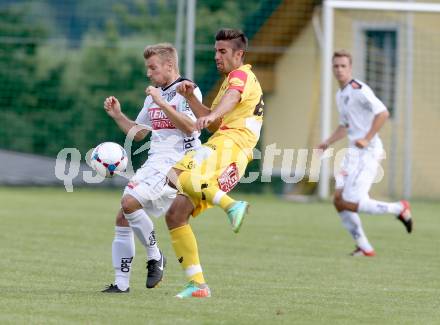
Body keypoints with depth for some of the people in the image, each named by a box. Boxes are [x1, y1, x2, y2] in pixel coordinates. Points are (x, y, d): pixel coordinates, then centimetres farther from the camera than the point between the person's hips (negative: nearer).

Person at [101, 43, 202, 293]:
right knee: (123, 219, 1)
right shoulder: (153, 96, 21)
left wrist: (161, 103, -20)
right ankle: (122, 283, 5)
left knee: (129, 202, -25)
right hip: (153, 163, 9)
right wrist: (117, 115, 15)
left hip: (175, 163, -9)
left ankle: (155, 256, -8)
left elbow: (190, 126, -19)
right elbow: (138, 132, 29)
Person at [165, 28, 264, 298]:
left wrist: (212, 115, -44)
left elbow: (232, 97, -23)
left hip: (230, 144, -9)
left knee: (177, 175, -35)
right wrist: (191, 97, 17)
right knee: (175, 215, 1)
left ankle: (232, 206, -45)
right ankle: (197, 284, -2)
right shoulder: (230, 81, 32)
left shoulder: (242, 75, 2)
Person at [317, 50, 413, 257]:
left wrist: (367, 139, -23)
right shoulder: (340, 95, 17)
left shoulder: (358, 90, -13)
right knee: (339, 200, 0)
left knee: (350, 203, -13)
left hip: (368, 152, -9)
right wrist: (328, 143, 14)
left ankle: (399, 209, 4)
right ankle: (364, 248, 6)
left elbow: (383, 113, -21)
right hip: (353, 154, 9)